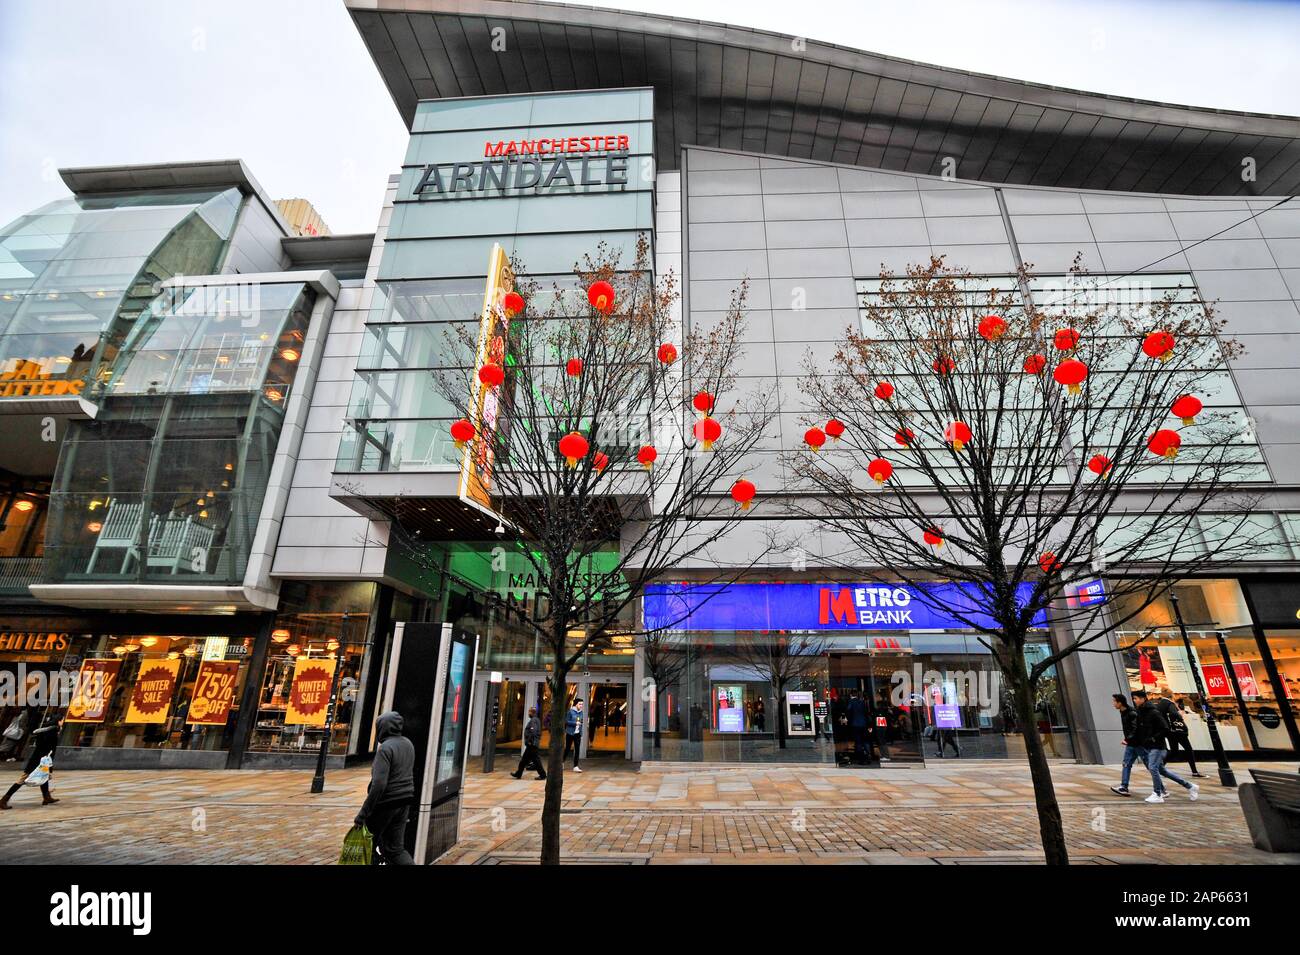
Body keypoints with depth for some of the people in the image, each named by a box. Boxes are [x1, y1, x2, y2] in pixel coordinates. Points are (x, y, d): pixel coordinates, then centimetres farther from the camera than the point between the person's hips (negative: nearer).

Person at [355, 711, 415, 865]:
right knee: (396, 847, 11)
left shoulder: (385, 748, -18)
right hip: (404, 802, 7)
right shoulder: (408, 744, 7)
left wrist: (363, 812, -19)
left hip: (385, 804, -7)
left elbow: (379, 784, -24)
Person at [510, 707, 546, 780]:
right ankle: (518, 774, 23)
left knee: (535, 759, -4)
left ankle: (542, 775, 2)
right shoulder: (535, 720, 15)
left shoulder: (533, 720, -17)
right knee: (524, 759, 15)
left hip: (532, 744, -10)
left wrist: (529, 741, -21)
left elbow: (533, 731, -29)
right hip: (531, 744, 10)